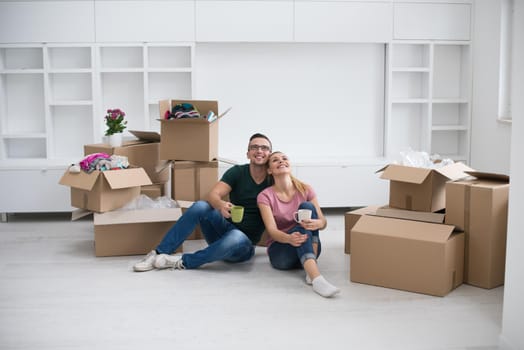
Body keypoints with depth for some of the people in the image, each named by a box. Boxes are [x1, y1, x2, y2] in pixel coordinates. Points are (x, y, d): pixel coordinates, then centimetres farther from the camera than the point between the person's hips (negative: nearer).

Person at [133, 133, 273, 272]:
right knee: (200, 206, -25)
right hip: (225, 229, 2)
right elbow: (212, 195, -16)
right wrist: (221, 204, -39)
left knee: (236, 237, -38)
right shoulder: (237, 172, -2)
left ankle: (183, 261, -22)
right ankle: (159, 254, -22)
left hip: (244, 246, -2)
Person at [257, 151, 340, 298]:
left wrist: (317, 223, -31)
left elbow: (323, 222, -4)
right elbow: (272, 231, -15)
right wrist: (289, 238, -39)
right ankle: (316, 279, -52)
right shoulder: (265, 196, -4)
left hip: (309, 246, 2)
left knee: (307, 207, -23)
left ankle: (310, 268, -31)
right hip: (280, 249, -2)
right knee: (301, 228, -33)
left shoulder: (305, 190, 2)